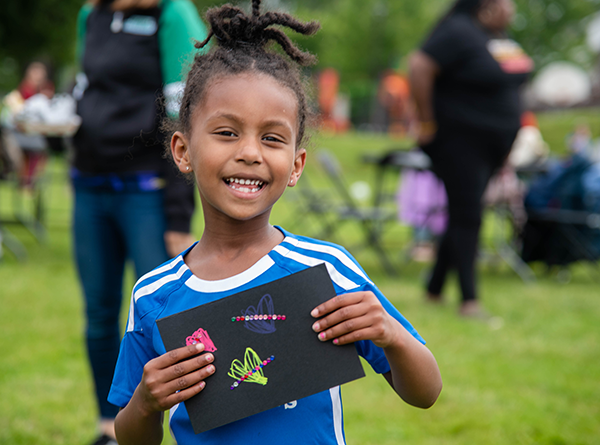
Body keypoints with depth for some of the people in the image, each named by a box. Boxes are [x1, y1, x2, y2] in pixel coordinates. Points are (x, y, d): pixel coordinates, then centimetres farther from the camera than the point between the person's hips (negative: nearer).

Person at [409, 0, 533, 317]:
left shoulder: (499, 37, 11)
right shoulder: (459, 32, -16)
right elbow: (419, 67, -23)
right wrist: (427, 122, -19)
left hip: (493, 144, 8)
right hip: (460, 139, -8)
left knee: (464, 216, 12)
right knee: (466, 216, -8)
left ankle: (434, 288, 23)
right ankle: (469, 299, -6)